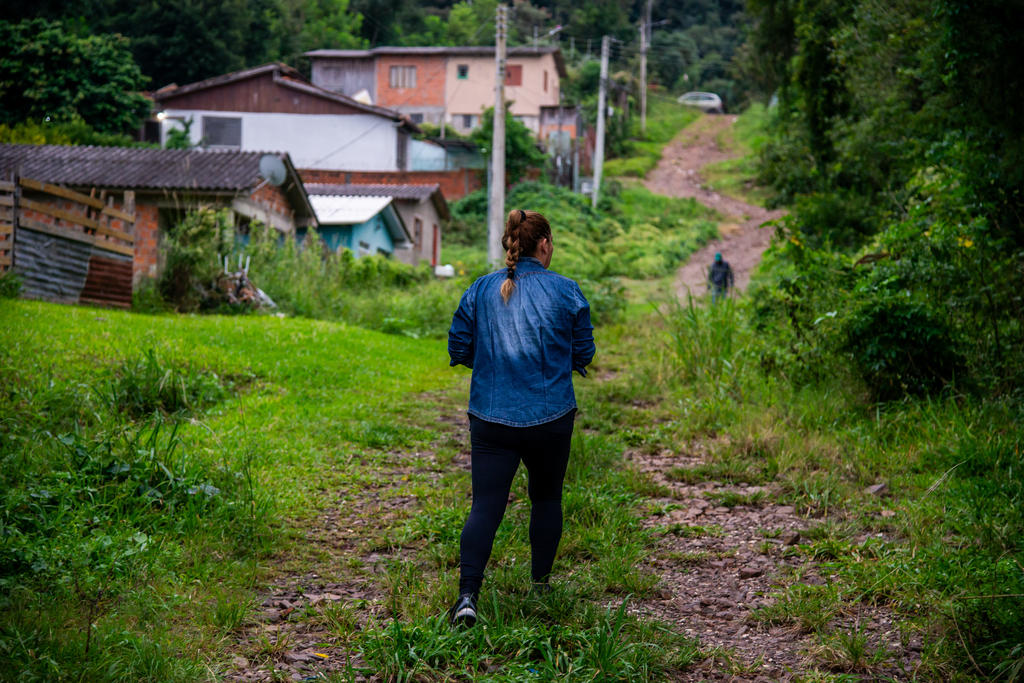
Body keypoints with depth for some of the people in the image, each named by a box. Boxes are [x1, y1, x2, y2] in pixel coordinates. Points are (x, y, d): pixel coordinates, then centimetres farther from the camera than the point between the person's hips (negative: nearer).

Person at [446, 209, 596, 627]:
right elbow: (583, 355, 2)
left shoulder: (480, 290, 1)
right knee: (546, 497, 20)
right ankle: (541, 585, 30)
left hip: (490, 417, 1)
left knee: (485, 506, -2)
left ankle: (467, 595, -17)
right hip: (550, 418, -1)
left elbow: (459, 350, 5)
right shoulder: (566, 292, -4)